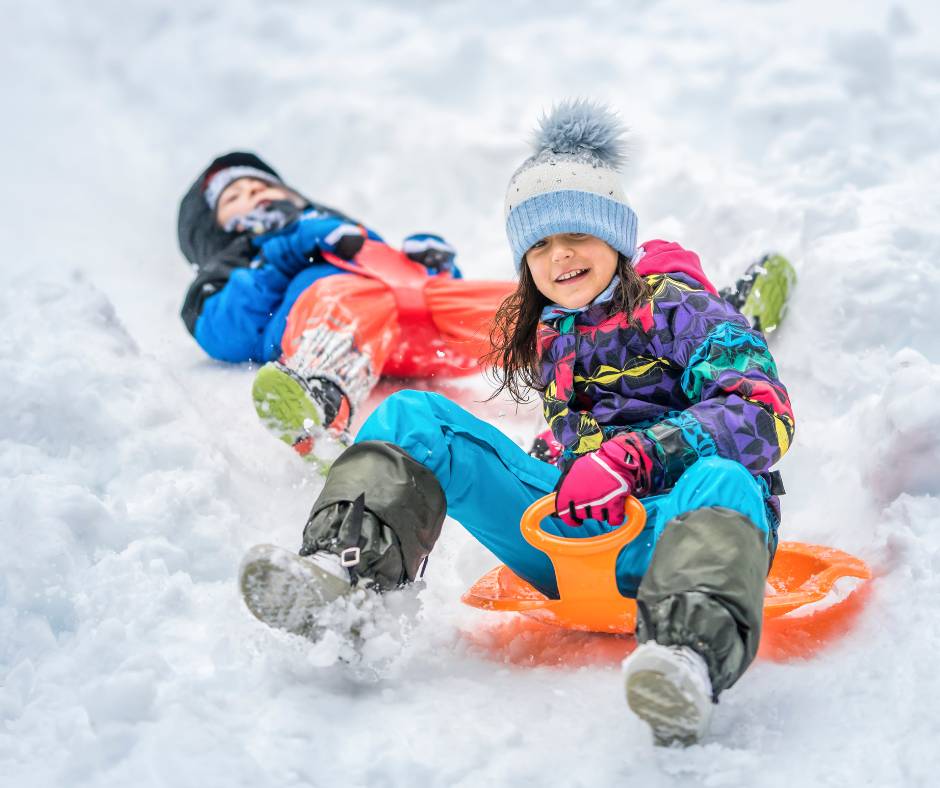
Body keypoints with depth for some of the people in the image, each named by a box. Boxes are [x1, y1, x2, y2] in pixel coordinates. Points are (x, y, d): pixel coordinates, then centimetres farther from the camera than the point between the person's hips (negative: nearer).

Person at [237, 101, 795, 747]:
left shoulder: (679, 309, 1)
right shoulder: (547, 337, 20)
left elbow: (764, 414, -15)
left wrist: (635, 456, -26)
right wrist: (566, 474, 14)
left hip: (660, 532, -5)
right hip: (568, 530, 5)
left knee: (723, 481, -40)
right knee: (415, 416, -5)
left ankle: (689, 652, -70)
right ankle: (351, 567, -32)